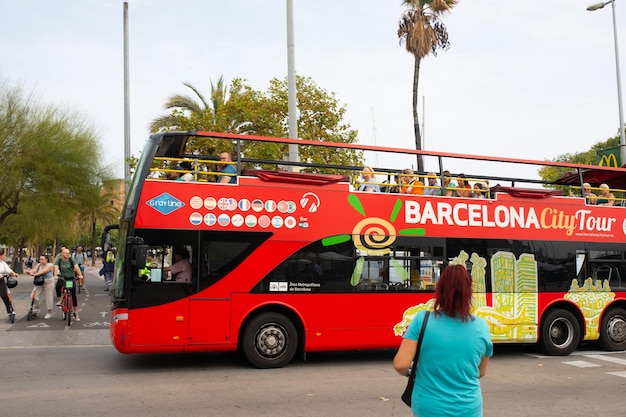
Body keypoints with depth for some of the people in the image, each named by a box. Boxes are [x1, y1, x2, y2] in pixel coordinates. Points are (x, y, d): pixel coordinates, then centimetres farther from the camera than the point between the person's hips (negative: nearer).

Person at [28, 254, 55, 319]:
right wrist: (30, 272, -39)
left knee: (49, 297, 0)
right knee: (34, 295, -6)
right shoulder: (38, 265, 4)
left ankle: (49, 312, 12)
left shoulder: (49, 265, -11)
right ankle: (37, 308, 17)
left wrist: (36, 274, -41)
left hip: (48, 282, -5)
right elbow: (34, 269, -15)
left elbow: (44, 271, -27)